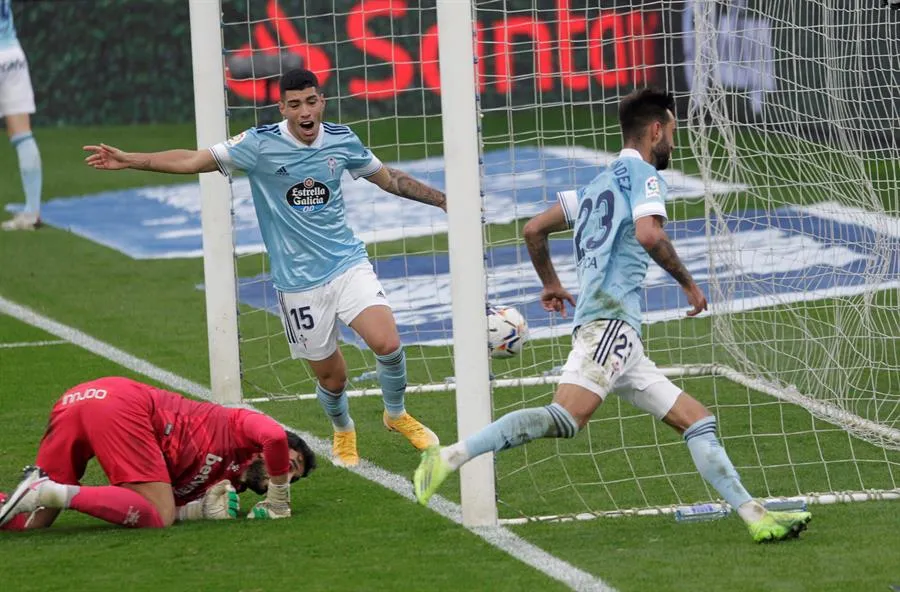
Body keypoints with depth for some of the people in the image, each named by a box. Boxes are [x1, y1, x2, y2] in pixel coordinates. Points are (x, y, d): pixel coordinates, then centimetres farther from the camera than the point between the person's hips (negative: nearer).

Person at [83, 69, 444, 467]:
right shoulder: (261, 144, -9)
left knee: (387, 344, -19)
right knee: (331, 377, 4)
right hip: (299, 282, -2)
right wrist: (128, 160, -13)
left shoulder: (342, 140, 1)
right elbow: (195, 160, -6)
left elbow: (388, 178, 18)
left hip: (348, 264, 2)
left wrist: (442, 199, 18)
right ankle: (343, 431, 39)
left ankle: (396, 415, 12)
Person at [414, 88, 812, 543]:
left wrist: (551, 283, 44)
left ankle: (755, 515, 0)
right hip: (610, 318, -11)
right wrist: (687, 282, -6)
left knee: (697, 421, 7)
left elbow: (534, 229, 31)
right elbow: (648, 234, -17)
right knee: (567, 418, -27)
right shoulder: (643, 174, 3)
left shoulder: (600, 183, 29)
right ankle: (450, 457, -32)